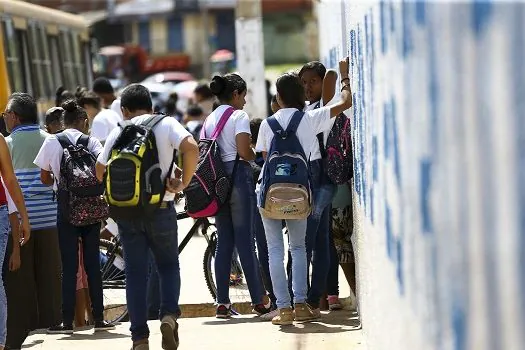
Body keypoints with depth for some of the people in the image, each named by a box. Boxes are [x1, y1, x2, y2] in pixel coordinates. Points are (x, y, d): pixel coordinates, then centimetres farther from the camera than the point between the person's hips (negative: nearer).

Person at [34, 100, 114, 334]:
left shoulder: (51, 142, 1)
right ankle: (99, 318, 9)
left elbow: (45, 178, 3)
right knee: (92, 262, 8)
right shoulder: (91, 141, 2)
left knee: (69, 265, -1)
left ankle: (67, 321, -3)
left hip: (66, 206, -1)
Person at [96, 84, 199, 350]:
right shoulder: (166, 124, -1)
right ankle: (169, 314, -10)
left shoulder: (118, 132, 6)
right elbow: (191, 148, -18)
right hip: (160, 207, -1)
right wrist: (183, 182, -8)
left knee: (135, 272, 7)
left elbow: (100, 170, 7)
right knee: (168, 265, 15)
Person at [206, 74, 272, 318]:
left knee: (224, 241, 8)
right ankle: (259, 301, -3)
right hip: (237, 176, -7)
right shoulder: (239, 116, -7)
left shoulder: (210, 119, 15)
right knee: (245, 240, -5)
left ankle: (222, 302, 6)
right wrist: (259, 156, 2)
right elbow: (244, 151, -16)